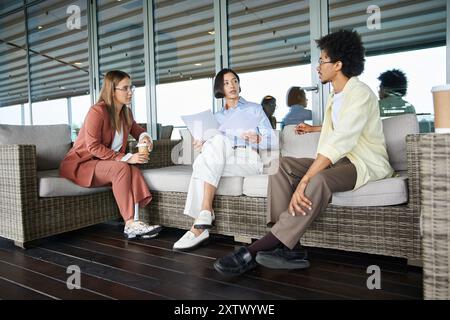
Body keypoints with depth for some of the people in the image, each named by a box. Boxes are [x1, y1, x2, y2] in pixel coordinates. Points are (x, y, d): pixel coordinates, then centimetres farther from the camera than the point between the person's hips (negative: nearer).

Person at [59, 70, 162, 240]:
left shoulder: (126, 112, 5)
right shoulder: (97, 111, -18)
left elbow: (136, 129, 24)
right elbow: (93, 147, -23)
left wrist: (144, 136, -3)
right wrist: (126, 158, -28)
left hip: (103, 164, 6)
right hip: (80, 164, -6)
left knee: (134, 171, -25)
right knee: (121, 168, -33)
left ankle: (134, 223, -35)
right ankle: (130, 223, -34)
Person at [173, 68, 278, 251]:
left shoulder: (255, 109, 15)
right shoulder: (216, 117, 24)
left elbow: (273, 142, 5)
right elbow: (216, 151, 17)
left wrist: (257, 139, -17)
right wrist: (203, 146, -6)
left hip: (248, 161, -3)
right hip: (223, 161, 3)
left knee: (217, 140, -33)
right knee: (201, 162, -32)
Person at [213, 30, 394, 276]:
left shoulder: (360, 94, -13)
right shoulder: (334, 97, 16)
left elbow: (339, 142, -28)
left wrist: (304, 181, -36)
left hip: (366, 163, -8)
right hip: (338, 160, 8)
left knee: (319, 180, -38)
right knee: (284, 165, -13)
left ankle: (255, 250, -35)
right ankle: (288, 248, -27)